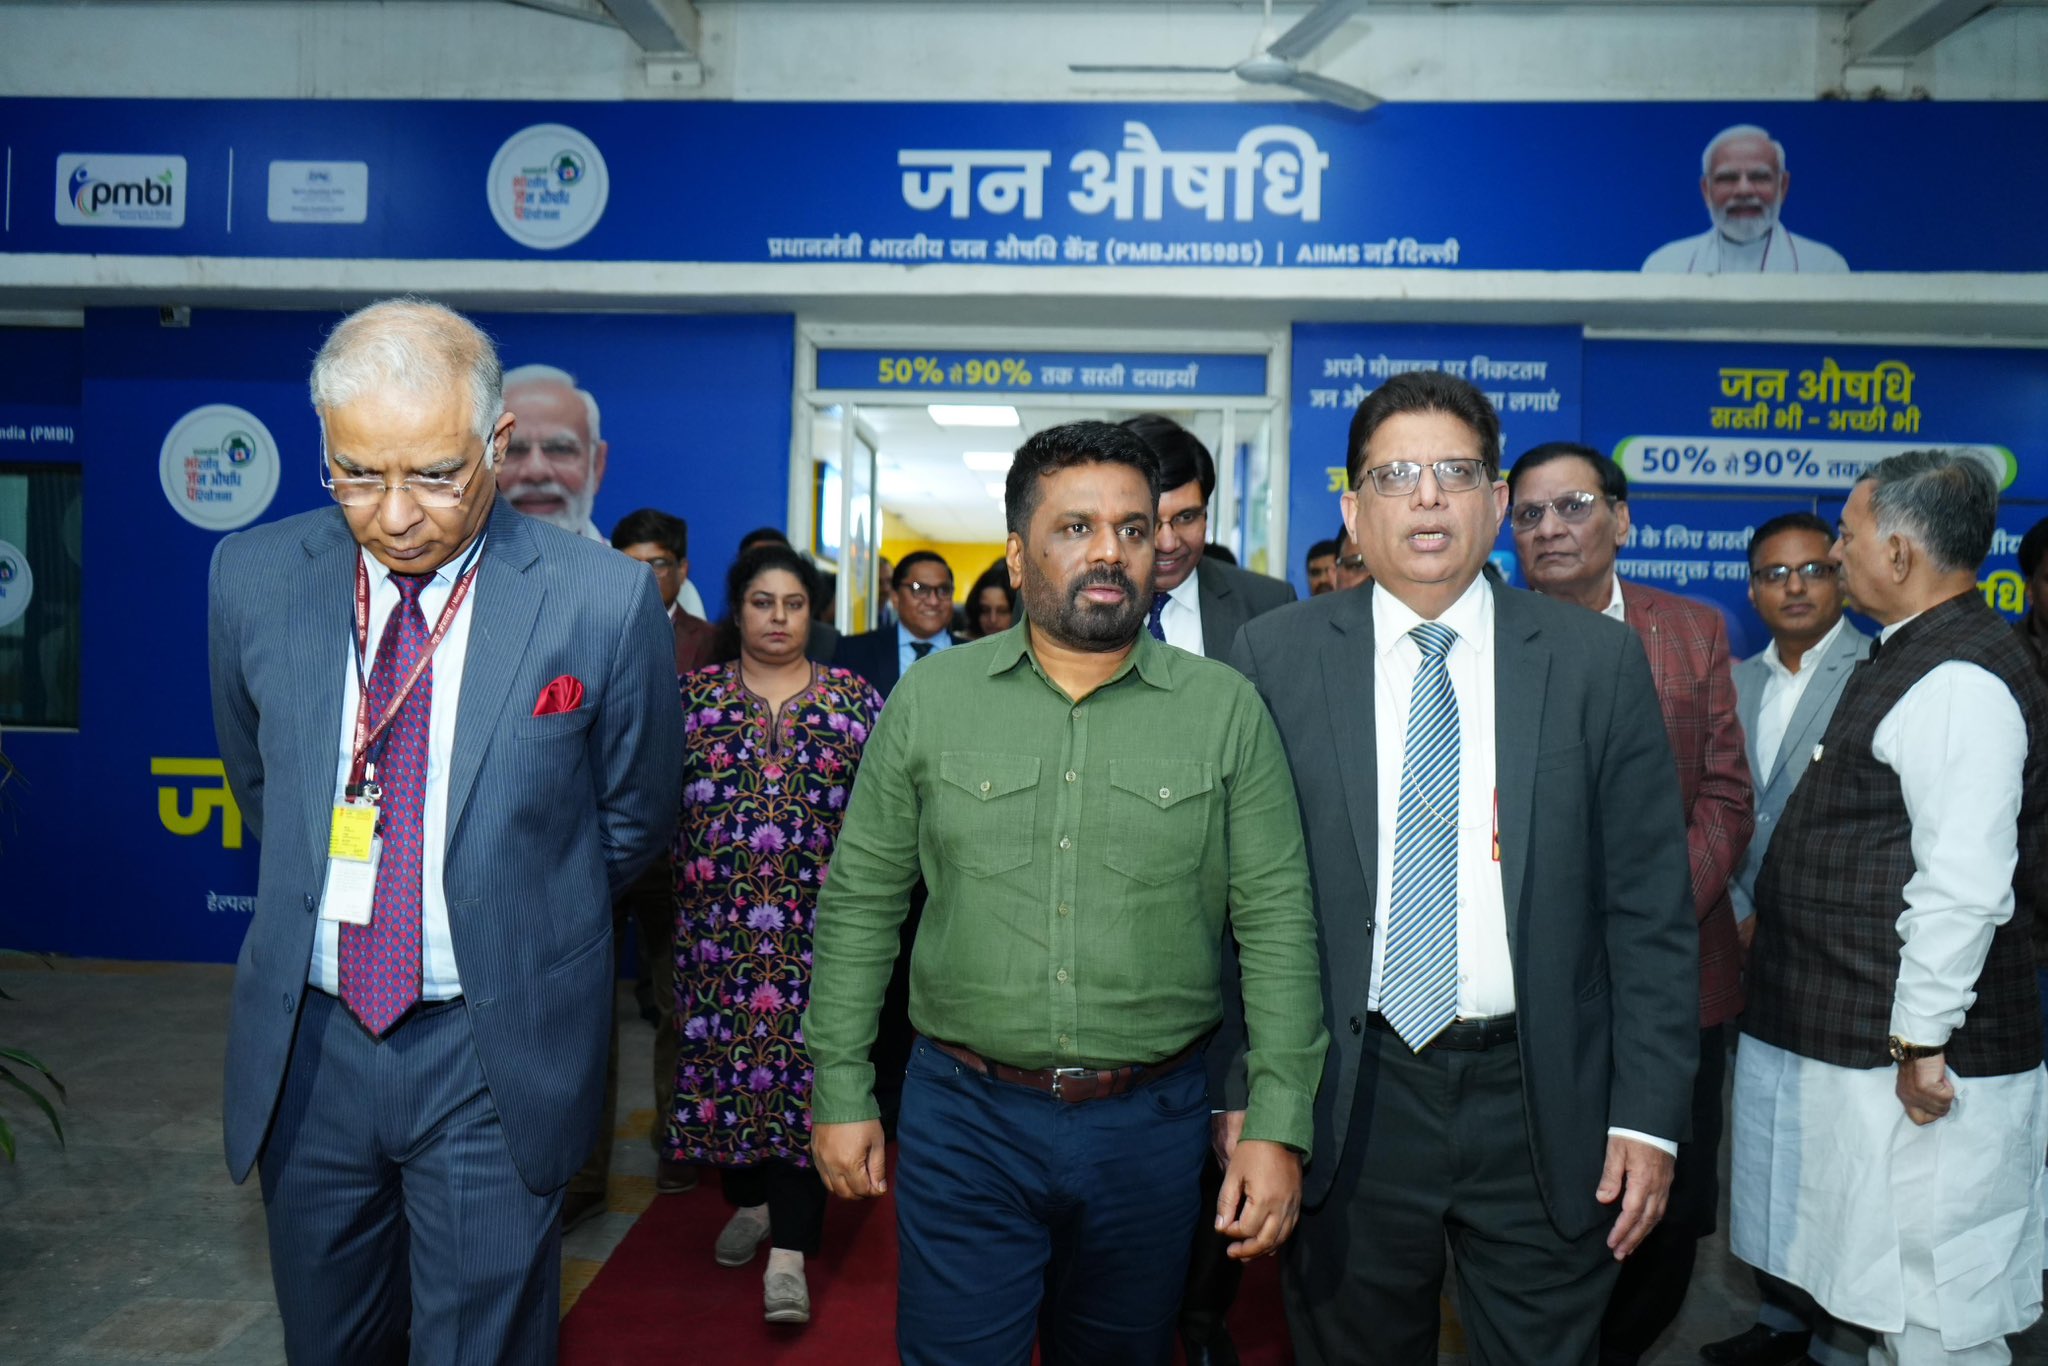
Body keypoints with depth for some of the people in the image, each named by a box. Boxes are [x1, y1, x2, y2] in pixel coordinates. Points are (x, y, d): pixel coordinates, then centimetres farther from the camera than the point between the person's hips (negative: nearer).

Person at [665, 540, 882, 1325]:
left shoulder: (855, 699, 5)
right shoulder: (693, 695, 7)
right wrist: (678, 873, -2)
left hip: (820, 926, -1)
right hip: (717, 922, 2)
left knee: (806, 1069, -4)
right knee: (723, 1056, 9)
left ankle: (788, 1252, -1)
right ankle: (750, 1201, 32)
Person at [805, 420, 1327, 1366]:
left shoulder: (1226, 709, -3)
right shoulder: (930, 698, -1)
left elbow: (1276, 921, -3)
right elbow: (860, 902, 3)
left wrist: (1278, 1125, -8)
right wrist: (841, 1091, 1)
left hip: (1153, 1124, 1)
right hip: (964, 1118, 0)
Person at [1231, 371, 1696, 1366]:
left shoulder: (1598, 661, 0)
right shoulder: (1274, 659, -1)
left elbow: (1650, 909, 0)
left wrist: (1649, 1117, -3)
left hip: (1543, 1107, 0)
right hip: (1347, 1105, 0)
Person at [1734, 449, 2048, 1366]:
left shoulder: (1960, 681, -20)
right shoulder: (1910, 660, 12)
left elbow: (1966, 884, -26)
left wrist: (1921, 1041, -22)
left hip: (1910, 1065, -10)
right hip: (1854, 1041, 10)